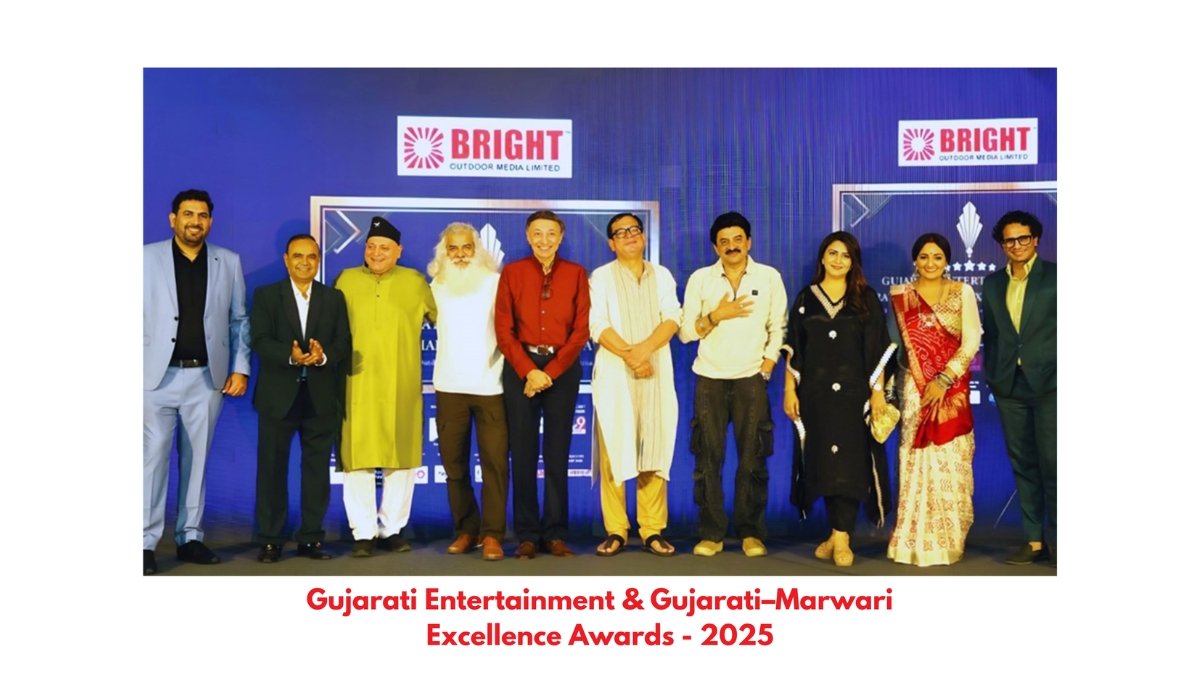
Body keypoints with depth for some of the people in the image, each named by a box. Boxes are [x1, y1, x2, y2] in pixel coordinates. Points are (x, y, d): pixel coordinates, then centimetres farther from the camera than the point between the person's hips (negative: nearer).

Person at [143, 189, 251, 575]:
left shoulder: (229, 262, 9)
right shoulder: (147, 257, 4)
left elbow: (239, 319, 10)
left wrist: (240, 368, 3)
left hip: (208, 376, 2)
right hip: (158, 373, -2)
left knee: (198, 458, 8)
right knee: (153, 455, -4)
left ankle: (190, 538, 16)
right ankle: (146, 543, 2)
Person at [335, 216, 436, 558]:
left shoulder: (415, 282, 8)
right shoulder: (347, 280, 9)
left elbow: (440, 317, 16)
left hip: (401, 389, 1)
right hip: (357, 386, 0)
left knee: (402, 459, 5)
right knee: (358, 458, -1)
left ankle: (392, 529, 16)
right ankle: (363, 533, 7)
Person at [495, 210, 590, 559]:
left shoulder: (575, 274, 7)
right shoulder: (512, 273, 6)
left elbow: (581, 329, 1)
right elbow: (503, 329, 0)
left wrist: (551, 372, -9)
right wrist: (529, 371, -11)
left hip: (563, 368, 0)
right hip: (521, 368, 0)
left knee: (557, 452, 3)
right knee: (523, 452, 0)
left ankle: (555, 533, 9)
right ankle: (526, 534, 7)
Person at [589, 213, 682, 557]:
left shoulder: (662, 275, 15)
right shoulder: (601, 276, 8)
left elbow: (672, 319, 1)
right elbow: (598, 325, -4)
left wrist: (646, 349, -15)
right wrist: (630, 355, -15)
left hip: (656, 371, 2)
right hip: (614, 372, -2)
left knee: (655, 448, 0)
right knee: (612, 449, -4)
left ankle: (653, 531, 4)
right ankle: (615, 531, 0)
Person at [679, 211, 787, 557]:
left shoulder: (770, 277, 4)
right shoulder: (700, 279, 3)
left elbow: (778, 328, 4)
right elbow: (686, 331, 1)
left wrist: (766, 367, -5)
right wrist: (716, 315, -14)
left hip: (751, 379, 0)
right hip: (710, 378, 1)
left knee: (753, 458, 1)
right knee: (708, 457, 1)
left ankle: (751, 532, 12)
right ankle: (711, 533, 9)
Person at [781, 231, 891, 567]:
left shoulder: (866, 299, 5)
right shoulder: (805, 298, 9)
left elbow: (877, 350, 2)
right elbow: (794, 350, 8)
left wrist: (878, 391, -5)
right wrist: (789, 391, 3)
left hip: (854, 392, -2)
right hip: (815, 393, 2)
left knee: (849, 461, -5)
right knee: (822, 461, 4)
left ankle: (841, 537, -1)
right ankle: (838, 532, 15)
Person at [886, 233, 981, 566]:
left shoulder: (962, 293, 3)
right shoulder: (901, 295, 6)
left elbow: (971, 342, -3)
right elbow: (897, 341, 7)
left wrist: (944, 380, -12)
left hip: (953, 388, 0)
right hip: (915, 389, 0)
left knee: (951, 461, 1)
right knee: (918, 460, -1)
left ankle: (949, 539, 14)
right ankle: (917, 541, 6)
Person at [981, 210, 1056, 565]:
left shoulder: (1053, 275, 0)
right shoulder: (992, 283, 13)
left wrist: (1054, 369, -10)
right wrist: (992, 374, 7)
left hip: (1049, 382, -4)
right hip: (1009, 386, 4)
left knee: (1051, 464, -4)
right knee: (1023, 464, 8)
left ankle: (1055, 541, 6)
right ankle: (1034, 540, 14)